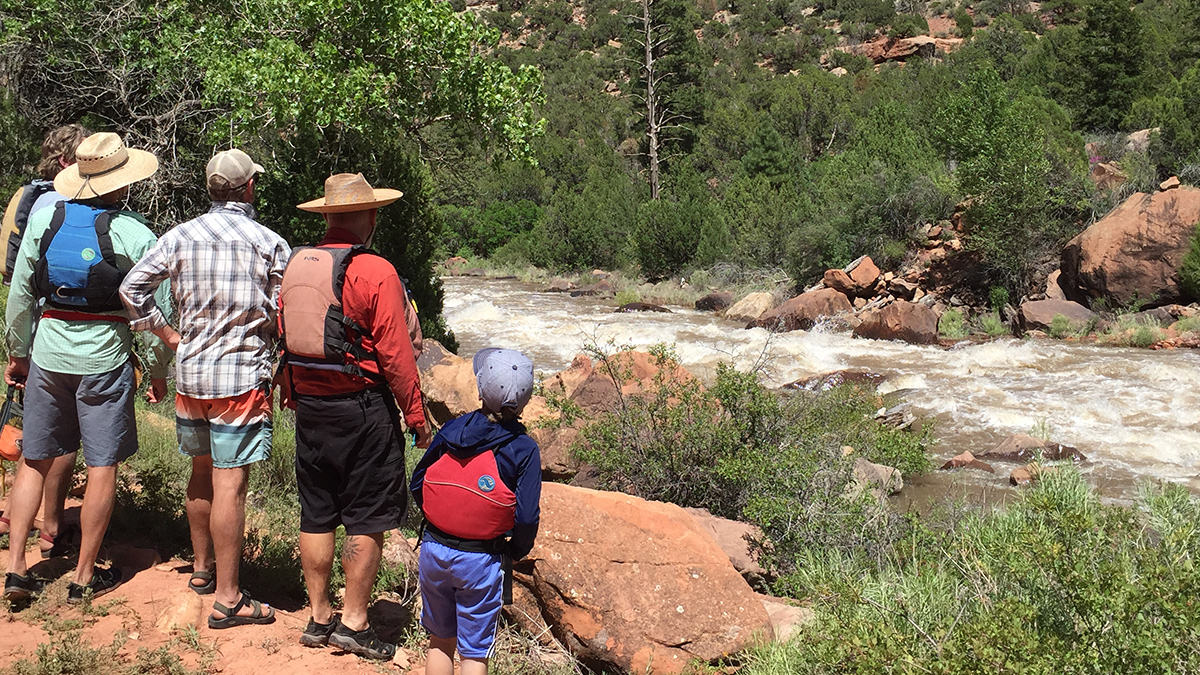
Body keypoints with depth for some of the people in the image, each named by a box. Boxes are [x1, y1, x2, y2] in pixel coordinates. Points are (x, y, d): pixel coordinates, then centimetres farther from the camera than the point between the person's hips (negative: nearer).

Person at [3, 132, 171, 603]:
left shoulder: (45, 218, 1)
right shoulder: (134, 234, -9)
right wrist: (158, 370, 5)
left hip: (49, 354, 4)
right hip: (104, 357, -3)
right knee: (102, 468, 6)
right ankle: (85, 577, 12)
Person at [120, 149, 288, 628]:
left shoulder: (181, 236, 3)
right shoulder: (269, 243, -9)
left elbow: (132, 288, 3)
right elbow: (284, 316, -8)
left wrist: (167, 334, 11)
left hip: (191, 372, 5)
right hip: (243, 376, -5)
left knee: (202, 471, 20)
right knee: (229, 483, -4)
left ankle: (202, 568, 36)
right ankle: (227, 598, 1)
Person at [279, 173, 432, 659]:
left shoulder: (295, 267, 5)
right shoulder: (375, 272, -14)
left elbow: (283, 342, 13)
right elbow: (395, 355, -15)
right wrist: (417, 417, -6)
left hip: (309, 405, 6)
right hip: (362, 407, -6)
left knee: (316, 516, 13)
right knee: (367, 518, 4)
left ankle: (318, 618, 22)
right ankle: (354, 622, 9)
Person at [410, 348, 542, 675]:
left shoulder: (452, 429, -1)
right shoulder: (524, 450, -11)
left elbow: (417, 485, 6)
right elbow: (526, 518, -16)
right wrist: (515, 552, 3)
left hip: (433, 550, 3)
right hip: (481, 562, -3)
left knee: (440, 641, 21)